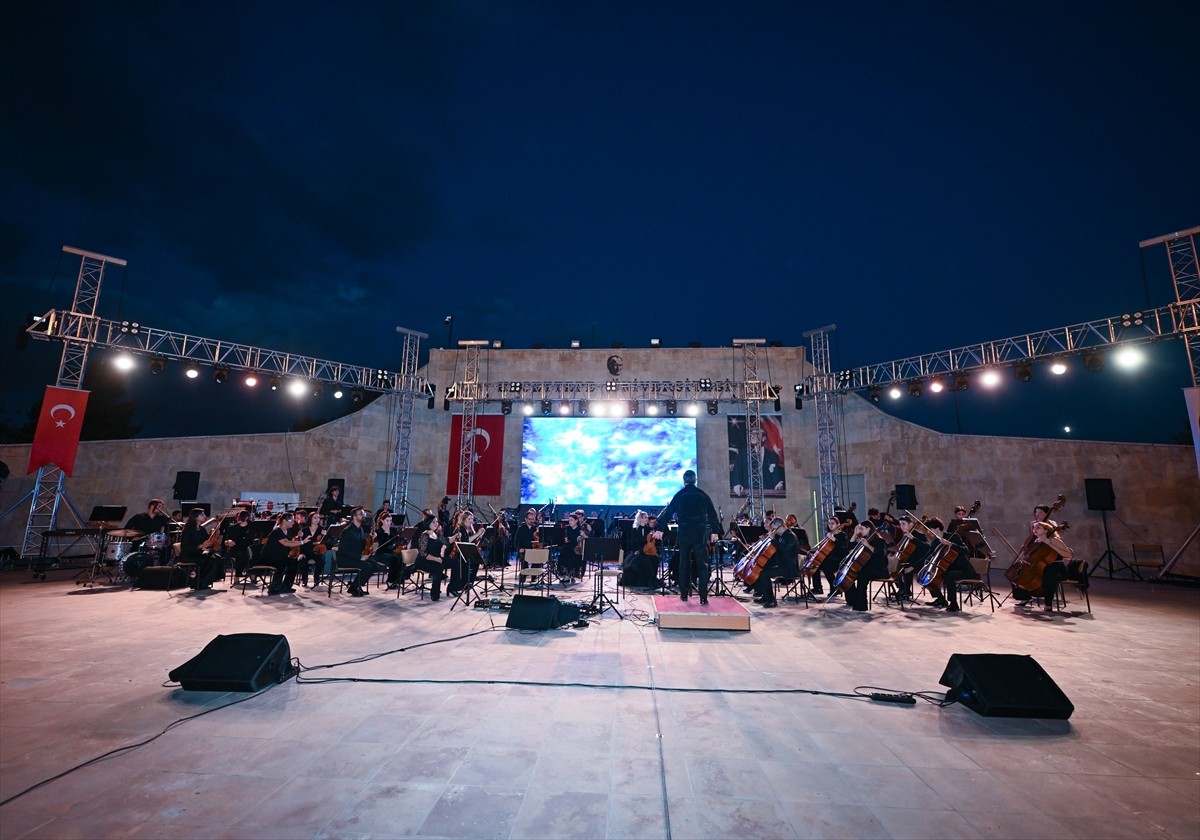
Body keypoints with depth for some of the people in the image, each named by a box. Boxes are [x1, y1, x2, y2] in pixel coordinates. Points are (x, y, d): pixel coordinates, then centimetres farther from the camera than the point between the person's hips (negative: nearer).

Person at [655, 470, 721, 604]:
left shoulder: (679, 495, 1)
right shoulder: (702, 495, 3)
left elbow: (668, 512, 3)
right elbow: (712, 514, 4)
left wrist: (660, 529, 7)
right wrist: (715, 531, 10)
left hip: (684, 532, 0)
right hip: (700, 532, 0)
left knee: (684, 563, 11)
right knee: (702, 564, 2)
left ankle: (684, 594, 17)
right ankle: (703, 597, -4)